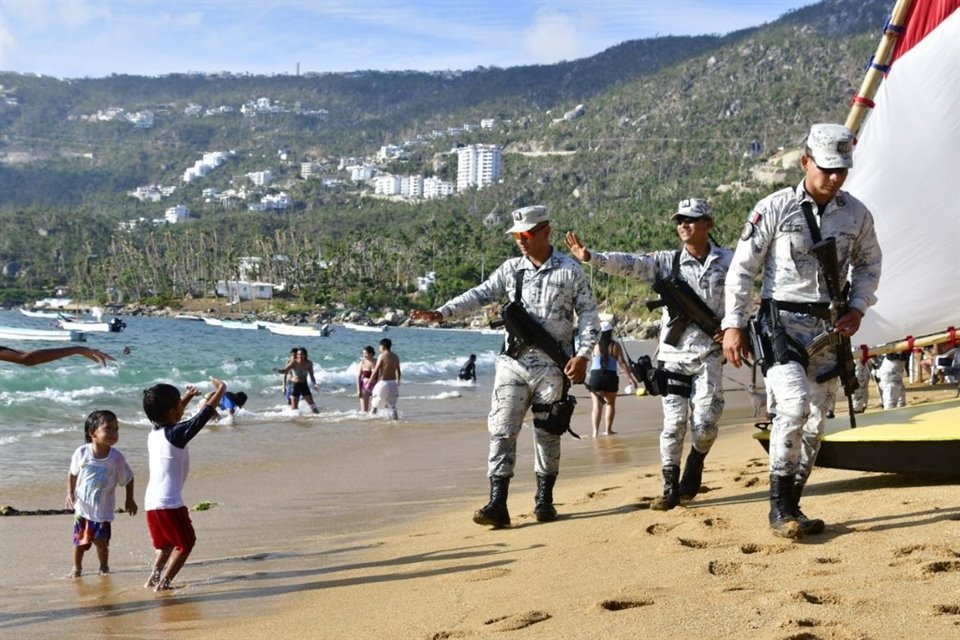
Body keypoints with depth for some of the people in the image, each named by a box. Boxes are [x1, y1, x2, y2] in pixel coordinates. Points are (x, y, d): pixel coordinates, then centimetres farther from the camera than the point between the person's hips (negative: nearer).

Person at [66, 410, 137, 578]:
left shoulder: (116, 458, -16)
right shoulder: (82, 452, -13)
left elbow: (128, 479, -2)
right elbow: (72, 474, 4)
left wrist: (129, 499, 2)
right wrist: (70, 493, -1)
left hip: (103, 510, -1)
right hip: (82, 507, 1)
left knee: (101, 542, 3)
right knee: (79, 540, 12)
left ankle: (104, 567, 29)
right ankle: (77, 567, 34)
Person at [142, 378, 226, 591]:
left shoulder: (154, 434, 8)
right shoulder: (176, 434, -14)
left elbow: (170, 419, 32)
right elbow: (205, 415, -8)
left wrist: (187, 398, 34)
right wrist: (221, 391, 5)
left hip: (151, 501, 8)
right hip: (169, 502, -8)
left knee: (166, 544, 24)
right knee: (185, 543, 6)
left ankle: (153, 579, 16)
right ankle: (162, 582, -1)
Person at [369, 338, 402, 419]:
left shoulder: (382, 356, -11)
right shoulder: (395, 357, 9)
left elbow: (375, 371, -11)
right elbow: (398, 371, 15)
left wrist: (369, 383, -3)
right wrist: (398, 383, 27)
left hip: (383, 383, -6)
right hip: (393, 383, 6)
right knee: (392, 406, 10)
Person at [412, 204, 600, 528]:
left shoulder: (570, 270, -2)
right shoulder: (511, 269, 7)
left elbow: (588, 313, -2)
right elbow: (480, 295, 1)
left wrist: (583, 355, -12)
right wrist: (441, 313, -11)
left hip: (552, 366, -3)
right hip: (513, 362, 3)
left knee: (547, 434, 6)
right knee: (501, 431, -5)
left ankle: (544, 500, 19)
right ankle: (497, 504, -6)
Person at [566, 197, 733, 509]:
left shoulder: (729, 261, 1)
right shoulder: (668, 261, 0)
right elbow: (630, 263, -13)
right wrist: (591, 257, -27)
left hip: (709, 355, 0)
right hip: (674, 354, 1)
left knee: (705, 423, -6)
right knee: (673, 422, -1)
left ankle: (695, 465, 25)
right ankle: (670, 488, 8)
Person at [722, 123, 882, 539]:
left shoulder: (856, 214, 4)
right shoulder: (774, 209, -6)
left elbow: (869, 263, 18)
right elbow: (742, 269, -2)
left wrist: (857, 309, 2)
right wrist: (733, 325, -5)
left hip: (828, 328, 5)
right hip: (781, 321, -4)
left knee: (815, 422, 5)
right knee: (794, 405, -21)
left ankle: (791, 508, 17)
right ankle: (779, 508, -12)